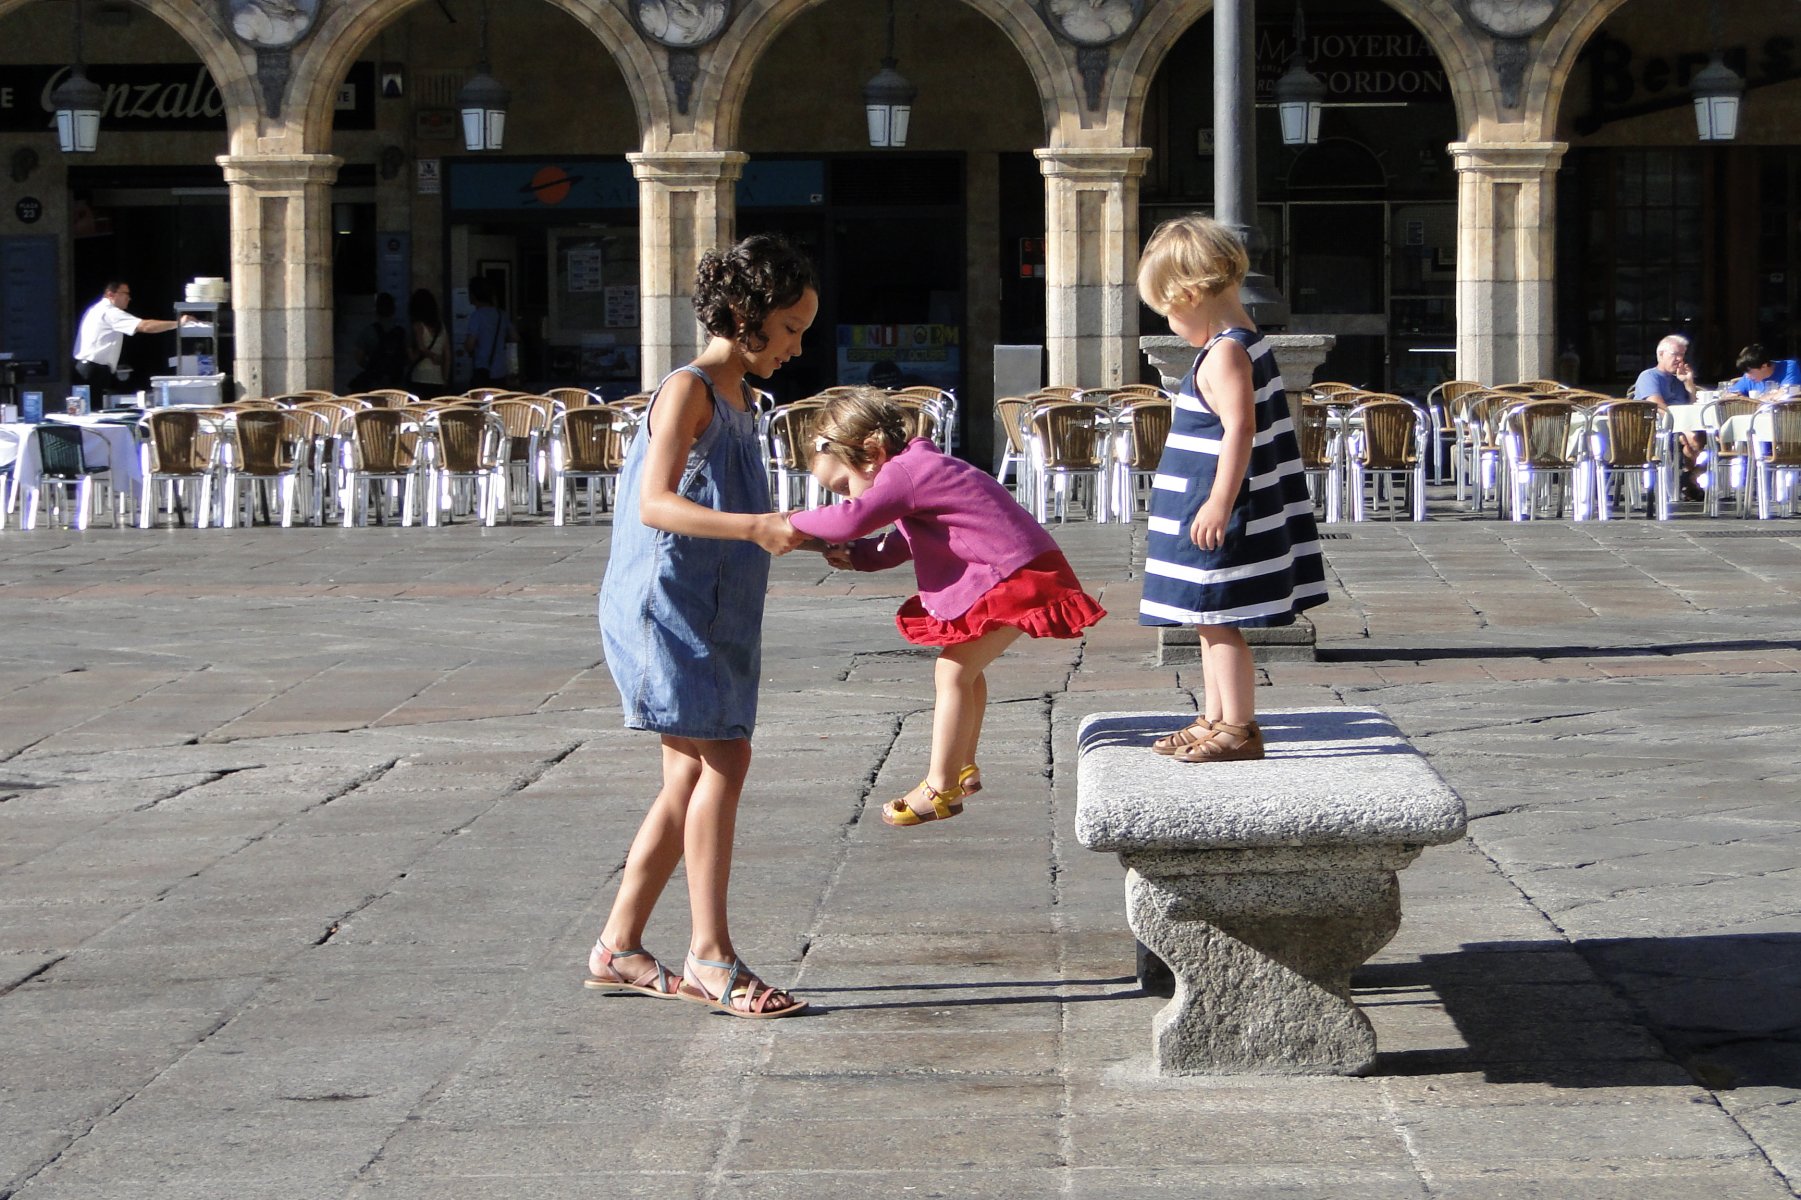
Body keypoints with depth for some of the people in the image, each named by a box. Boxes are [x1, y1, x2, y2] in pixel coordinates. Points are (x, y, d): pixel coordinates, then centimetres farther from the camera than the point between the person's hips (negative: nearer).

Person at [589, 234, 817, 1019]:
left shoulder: (737, 400, 17)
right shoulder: (688, 392, -12)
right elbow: (655, 504, -24)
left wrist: (787, 536, 15)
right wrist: (755, 528, -32)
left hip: (710, 613, 10)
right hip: (666, 602, -10)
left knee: (693, 777, 9)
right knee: (721, 762, -12)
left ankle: (618, 948, 14)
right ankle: (709, 954, -8)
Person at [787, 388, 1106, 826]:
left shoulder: (905, 473, -18)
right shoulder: (920, 468, 15)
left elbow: (850, 519, -30)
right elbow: (903, 543, 23)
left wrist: (794, 522, -15)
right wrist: (855, 556, 8)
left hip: (1018, 578, -11)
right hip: (1008, 574, 11)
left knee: (953, 670, -10)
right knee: (963, 667, 20)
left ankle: (940, 790, -5)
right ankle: (963, 768, 32)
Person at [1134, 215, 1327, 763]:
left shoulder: (1224, 353, -17)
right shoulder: (1245, 344, 15)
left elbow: (1240, 429, -26)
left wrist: (1219, 503, -27)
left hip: (1218, 521, -11)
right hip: (1218, 518, 11)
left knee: (1219, 620, -5)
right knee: (1213, 622, 17)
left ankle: (1239, 729, -1)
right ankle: (1216, 719, 25)